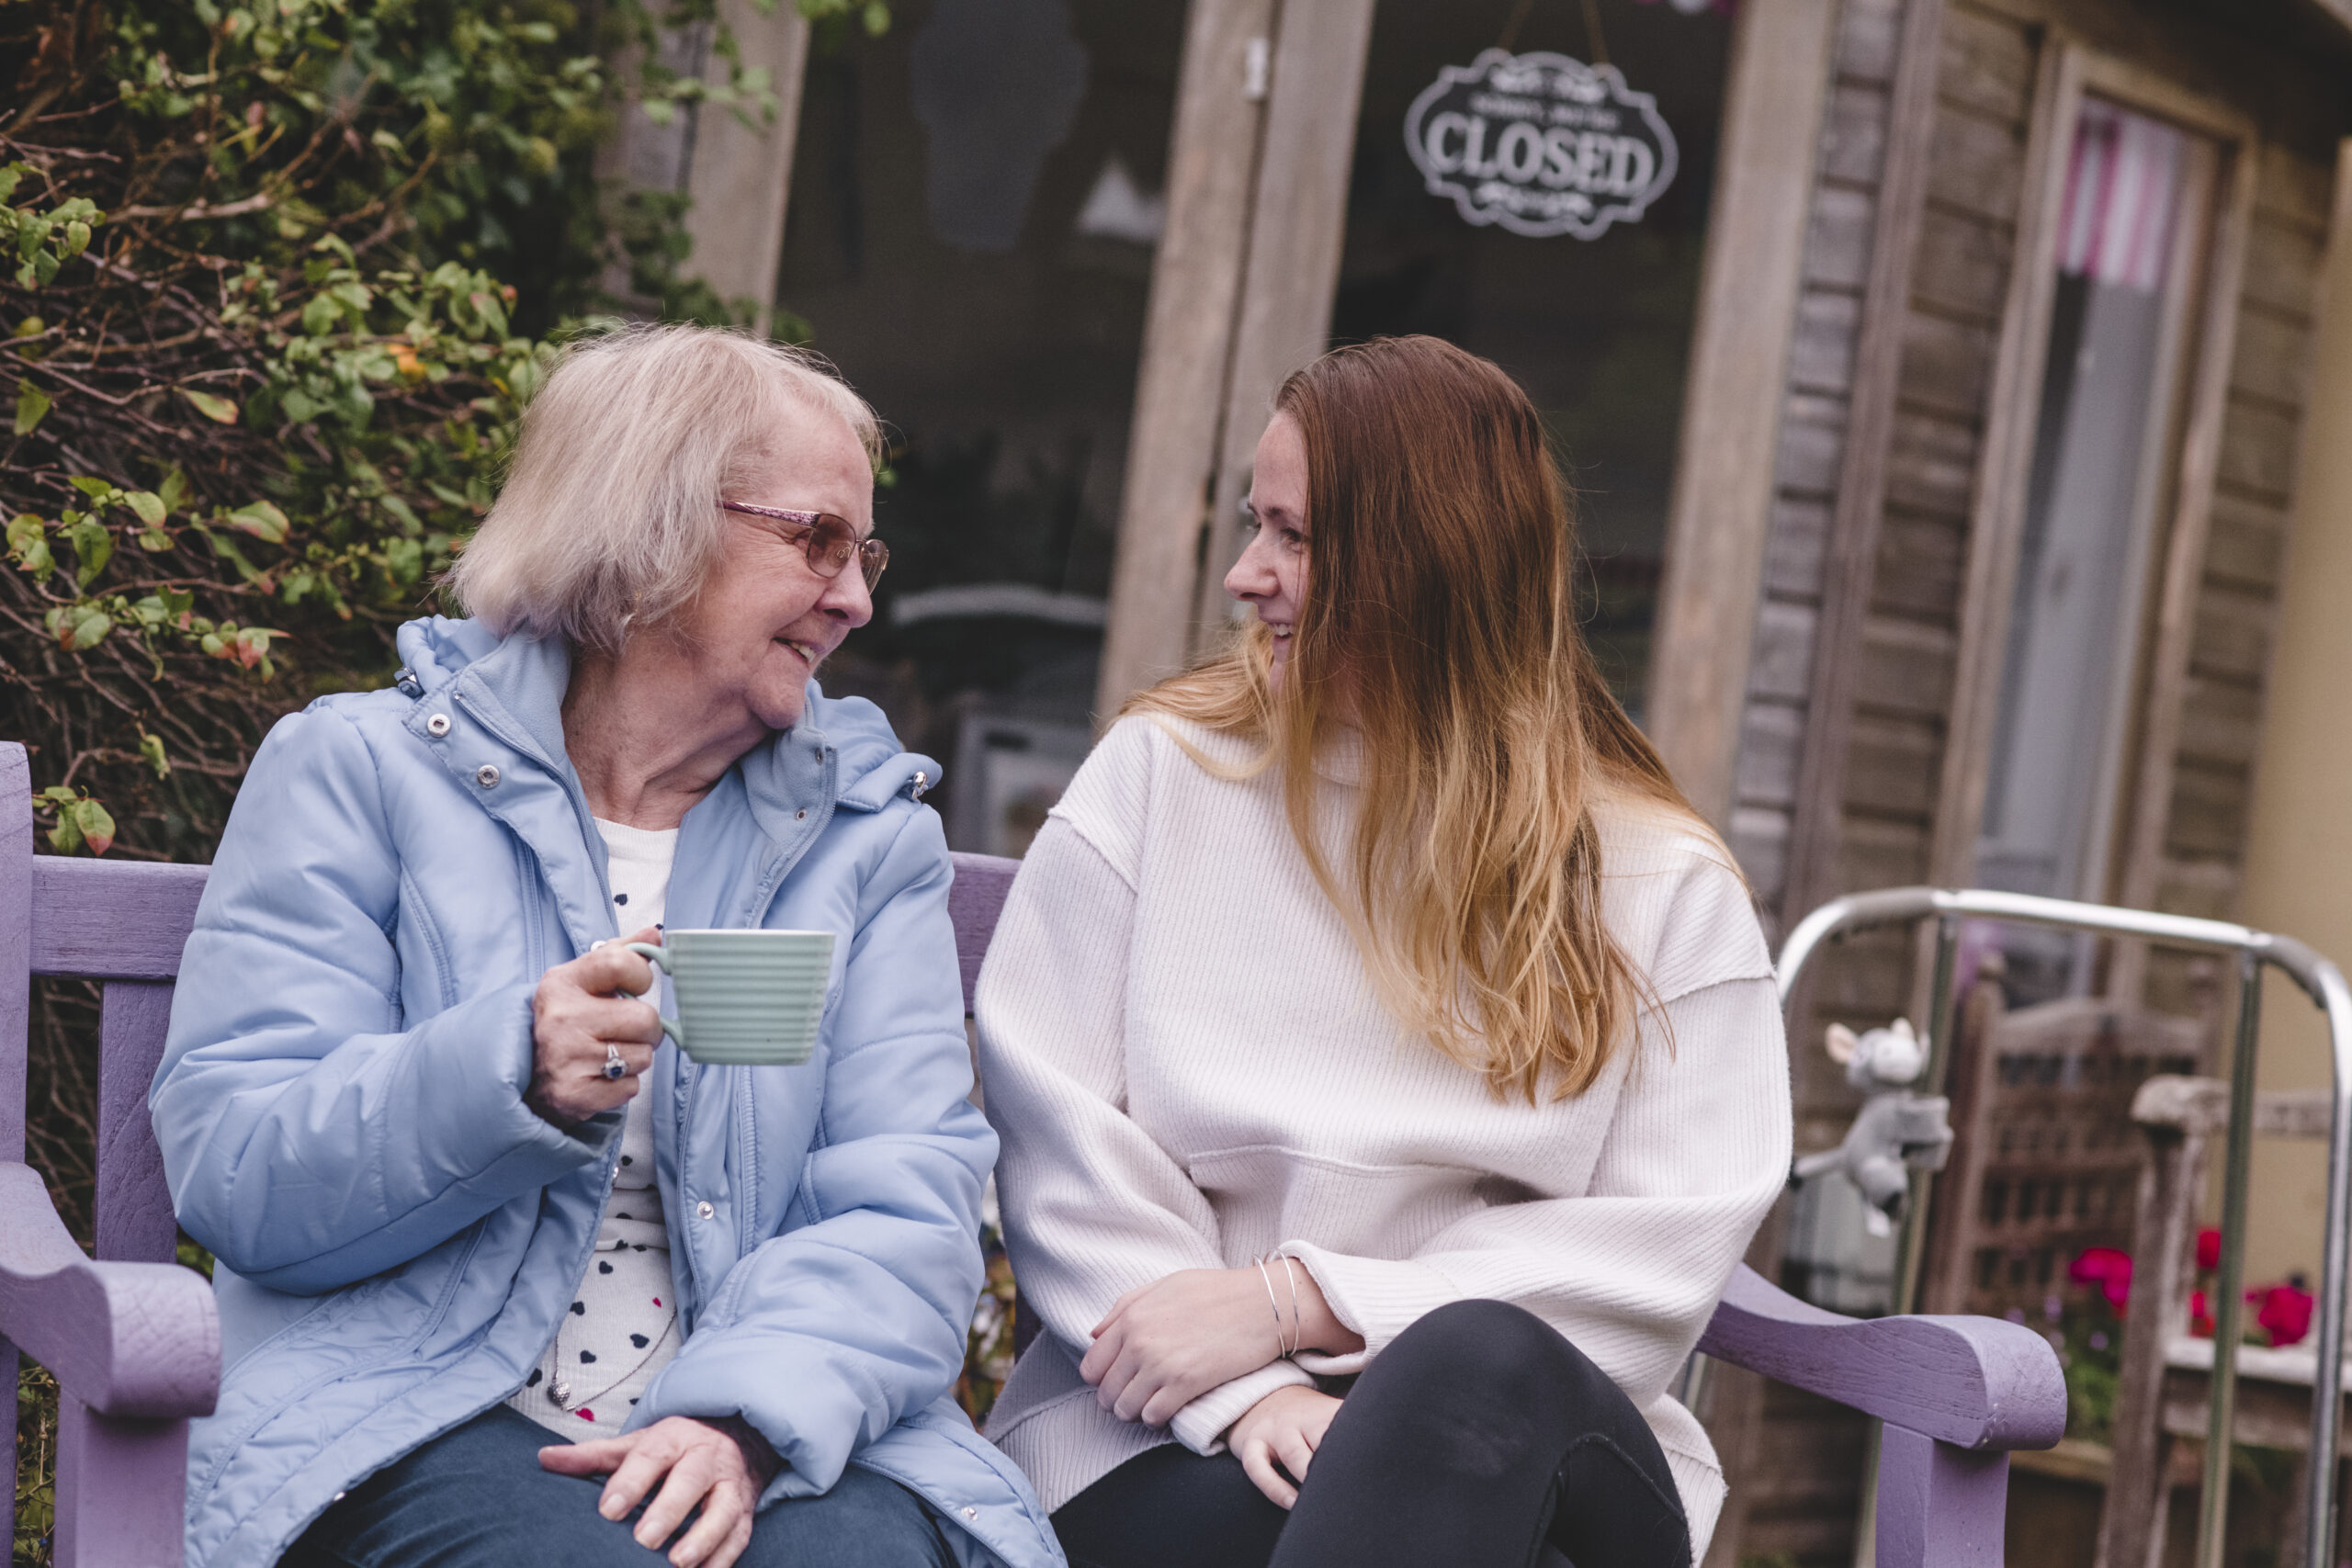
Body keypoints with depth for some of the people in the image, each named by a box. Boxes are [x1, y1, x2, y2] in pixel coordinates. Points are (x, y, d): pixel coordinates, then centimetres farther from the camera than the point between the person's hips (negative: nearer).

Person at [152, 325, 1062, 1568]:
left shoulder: (868, 829, 14)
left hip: (772, 1435, 2)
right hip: (428, 1422, -2)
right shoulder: (361, 771, 6)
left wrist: (747, 1418, -16)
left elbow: (906, 1204, 3)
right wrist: (513, 1078, -21)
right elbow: (229, 1175, -2)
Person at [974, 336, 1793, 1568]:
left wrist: (1296, 1300, -13)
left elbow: (1661, 1255, -4)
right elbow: (1058, 1130, 0)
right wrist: (1248, 1397, -15)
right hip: (1171, 1447, -1)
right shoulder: (1161, 773, 8)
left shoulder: (1659, 886, 5)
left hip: (1536, 1425, 2)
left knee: (1481, 1365, -35)